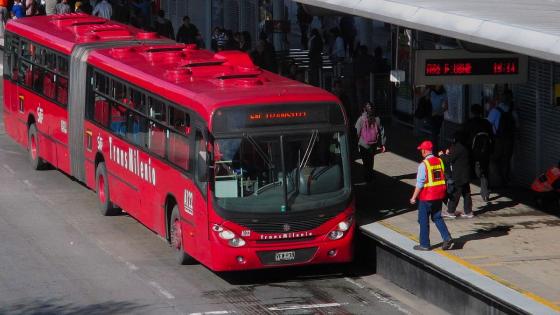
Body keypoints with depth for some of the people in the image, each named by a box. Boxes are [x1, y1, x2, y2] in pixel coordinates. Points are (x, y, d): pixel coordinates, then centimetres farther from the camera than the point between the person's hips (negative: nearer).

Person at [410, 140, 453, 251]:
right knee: (437, 217, 17)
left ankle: (424, 244, 11)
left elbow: (420, 184, -16)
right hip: (439, 195, 6)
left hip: (426, 196, -6)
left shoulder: (424, 165, -16)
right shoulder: (440, 161, 3)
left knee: (423, 220, 6)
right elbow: (444, 178, 11)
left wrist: (414, 197, -8)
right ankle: (447, 238, 2)